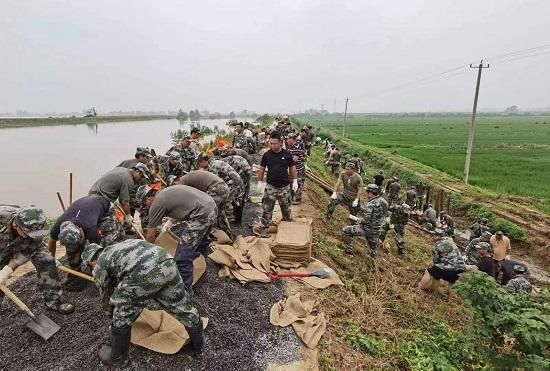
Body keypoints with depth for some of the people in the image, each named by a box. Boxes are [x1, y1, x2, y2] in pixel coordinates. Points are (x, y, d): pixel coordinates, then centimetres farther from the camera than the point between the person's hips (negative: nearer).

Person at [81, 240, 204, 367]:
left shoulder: (99, 265, 24)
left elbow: (106, 298, 36)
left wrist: (114, 313, 56)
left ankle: (117, 358, 41)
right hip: (167, 262, 7)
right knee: (183, 307, 25)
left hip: (143, 271, -7)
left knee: (122, 318, 20)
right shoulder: (115, 249, 43)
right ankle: (198, 344, 45)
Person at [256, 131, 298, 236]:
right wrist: (260, 182, 5)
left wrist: (295, 181, 0)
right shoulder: (266, 155, -3)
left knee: (286, 207, 16)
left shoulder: (287, 154, -5)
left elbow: (292, 168, 4)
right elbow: (261, 169, 6)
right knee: (267, 208, -3)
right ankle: (264, 229, 7)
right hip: (270, 186, 0)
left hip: (284, 186, 0)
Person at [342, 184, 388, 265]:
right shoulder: (383, 201, 1)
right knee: (373, 248, 26)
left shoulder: (370, 205, -23)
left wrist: (355, 218, -8)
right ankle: (373, 267, 39)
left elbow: (366, 221, -25)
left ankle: (348, 250, 13)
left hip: (367, 228, -7)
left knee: (345, 231, 4)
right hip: (377, 230, 8)